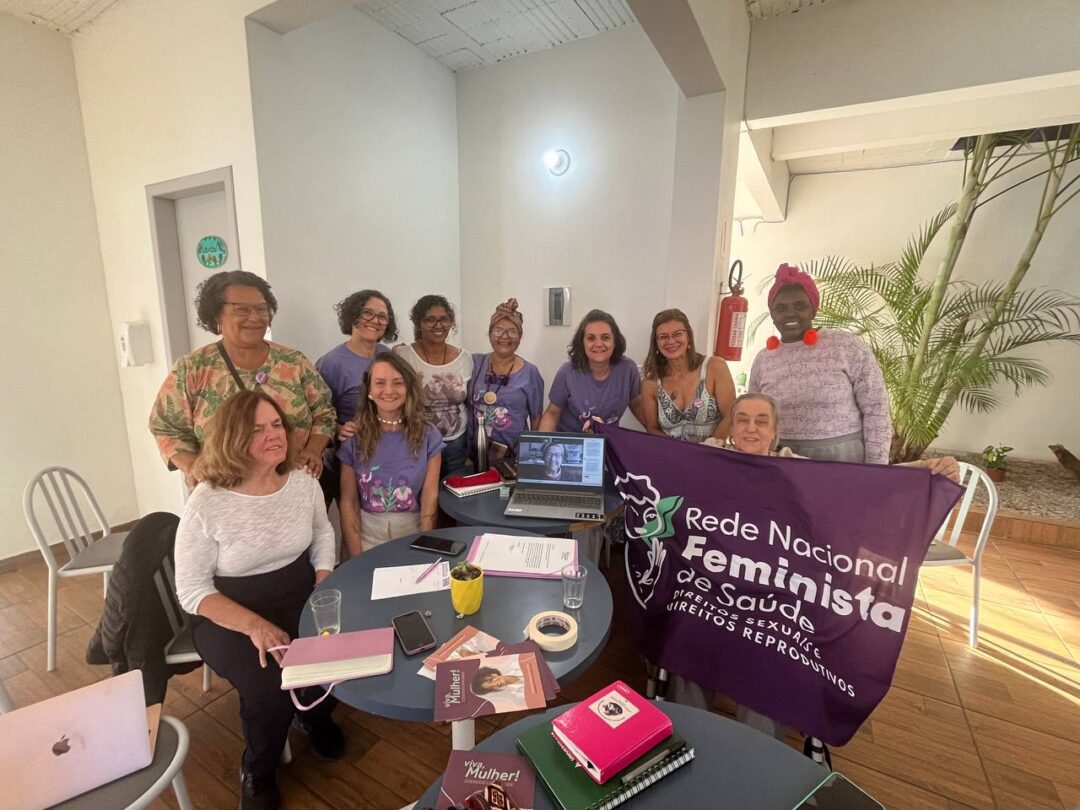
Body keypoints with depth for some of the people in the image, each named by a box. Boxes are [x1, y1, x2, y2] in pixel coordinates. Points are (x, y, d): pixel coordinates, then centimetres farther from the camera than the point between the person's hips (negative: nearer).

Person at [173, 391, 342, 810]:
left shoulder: (303, 482, -7)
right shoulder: (206, 504, -19)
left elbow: (323, 535, 10)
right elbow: (192, 590, -13)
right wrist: (253, 624, -27)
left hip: (300, 600, 4)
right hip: (229, 616, -3)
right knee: (272, 687, -25)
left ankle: (315, 714, 21)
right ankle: (258, 774, 12)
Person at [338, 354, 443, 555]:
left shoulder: (428, 435, -2)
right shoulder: (354, 437, -1)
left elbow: (430, 499, -4)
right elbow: (348, 502, -2)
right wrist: (357, 558, -10)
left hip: (413, 534, 0)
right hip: (367, 535, 1)